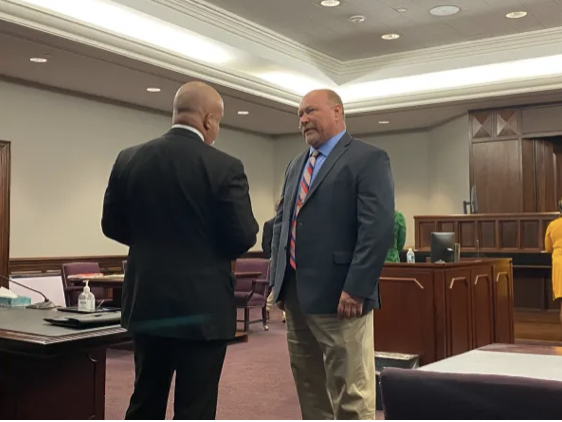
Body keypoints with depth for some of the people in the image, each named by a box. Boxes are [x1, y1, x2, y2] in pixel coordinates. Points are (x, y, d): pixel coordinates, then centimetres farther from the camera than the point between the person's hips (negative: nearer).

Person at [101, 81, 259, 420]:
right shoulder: (225, 167, -14)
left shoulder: (129, 159, 0)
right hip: (202, 308, -5)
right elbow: (243, 238, -13)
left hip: (146, 303, 5)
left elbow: (112, 226, 8)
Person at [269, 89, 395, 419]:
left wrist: (356, 289, -21)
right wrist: (277, 279, 12)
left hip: (339, 296, -8)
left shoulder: (368, 159, -7)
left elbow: (379, 228, -16)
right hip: (296, 295, 8)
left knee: (351, 393, -1)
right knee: (309, 385, 18)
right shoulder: (297, 165, 18)